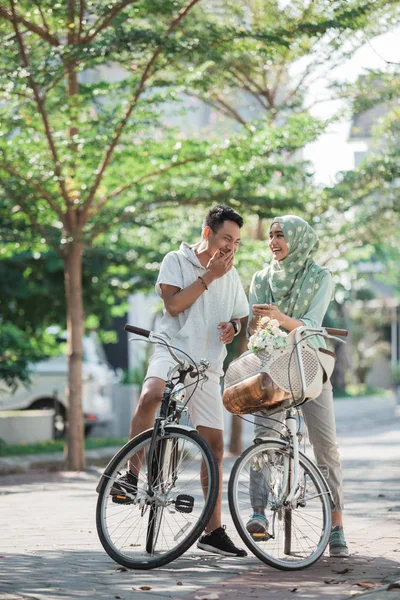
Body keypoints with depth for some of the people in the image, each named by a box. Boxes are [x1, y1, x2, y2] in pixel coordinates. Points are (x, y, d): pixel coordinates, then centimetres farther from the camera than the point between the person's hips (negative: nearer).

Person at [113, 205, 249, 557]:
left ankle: (213, 531, 9)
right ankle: (130, 474, -24)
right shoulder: (177, 261, 1)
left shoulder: (231, 275, 15)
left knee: (214, 444, 2)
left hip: (207, 365, 5)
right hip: (174, 352, -5)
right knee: (150, 396, -39)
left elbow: (242, 316, 25)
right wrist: (209, 276, -10)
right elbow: (173, 304, -12)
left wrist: (233, 326, 1)